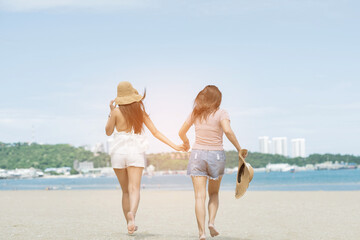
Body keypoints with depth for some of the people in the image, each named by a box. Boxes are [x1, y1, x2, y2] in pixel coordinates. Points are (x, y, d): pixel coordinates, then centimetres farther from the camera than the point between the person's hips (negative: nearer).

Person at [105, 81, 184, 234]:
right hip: (136, 152, 0)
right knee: (134, 189, -10)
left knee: (125, 191, 11)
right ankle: (132, 213, -38)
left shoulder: (117, 111, -4)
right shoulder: (140, 112, 5)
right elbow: (155, 132, 3)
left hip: (119, 152, 0)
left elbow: (108, 132, 6)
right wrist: (174, 146, 6)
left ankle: (130, 224, 15)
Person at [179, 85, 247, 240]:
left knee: (199, 196, -3)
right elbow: (227, 130, -22)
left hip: (197, 154, 1)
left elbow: (182, 132, 13)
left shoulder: (195, 113, 6)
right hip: (216, 155, -1)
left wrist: (186, 144, 33)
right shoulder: (221, 113, -4)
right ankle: (211, 221, -1)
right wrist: (239, 150, -16)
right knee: (214, 193, 18)